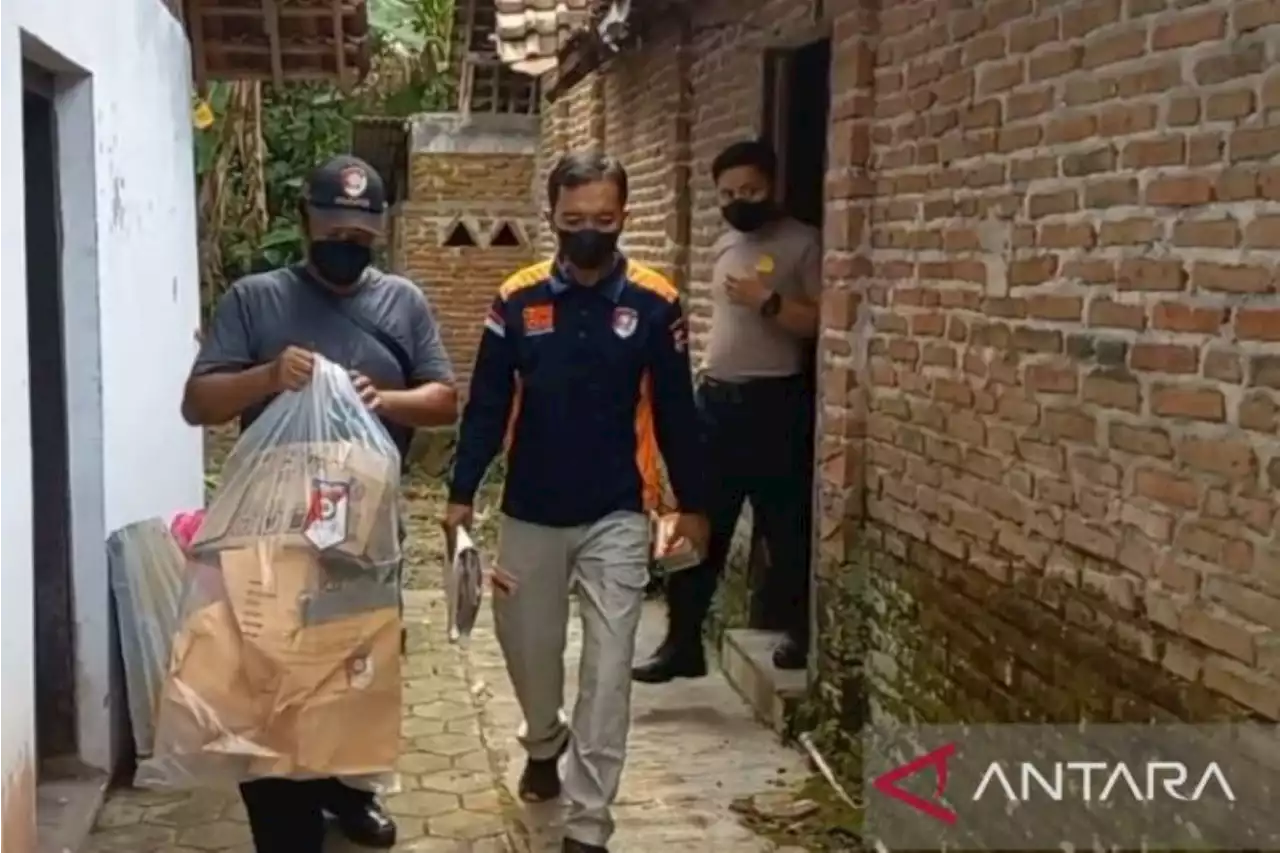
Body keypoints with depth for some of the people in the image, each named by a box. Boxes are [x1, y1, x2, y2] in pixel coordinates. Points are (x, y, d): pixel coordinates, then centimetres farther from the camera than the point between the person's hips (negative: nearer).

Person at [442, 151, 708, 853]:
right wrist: (461, 495, -2)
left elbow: (675, 412, 1)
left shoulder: (654, 303, -6)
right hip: (530, 513, 2)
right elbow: (486, 406, 0)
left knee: (608, 669, -1)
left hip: (616, 516, -1)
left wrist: (691, 504, 5)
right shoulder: (517, 299, -4)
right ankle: (543, 742, 47)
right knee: (526, 644, 16)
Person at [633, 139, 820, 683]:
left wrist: (769, 301, -21)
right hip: (716, 399, 6)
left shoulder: (802, 244, -6)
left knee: (785, 528, 4)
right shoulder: (725, 246, 15)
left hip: (775, 402, -6)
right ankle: (682, 643, 13)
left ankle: (801, 634, 22)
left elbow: (825, 322, -13)